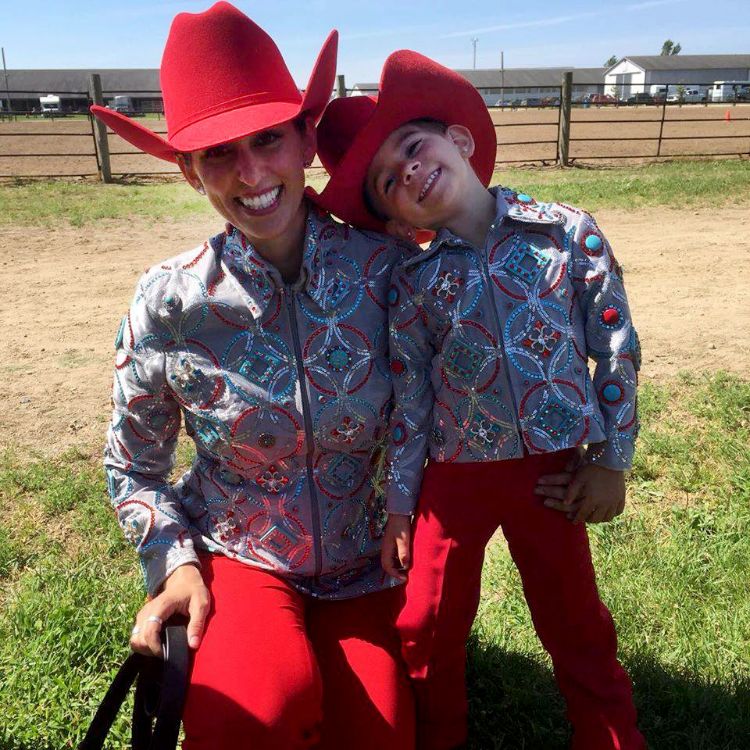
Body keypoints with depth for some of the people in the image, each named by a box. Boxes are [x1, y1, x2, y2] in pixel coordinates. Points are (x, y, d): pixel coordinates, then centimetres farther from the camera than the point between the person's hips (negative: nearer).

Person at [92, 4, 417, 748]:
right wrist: (173, 561, -12)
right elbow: (132, 467, -1)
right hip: (235, 555, -2)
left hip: (358, 566, 2)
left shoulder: (384, 268, -12)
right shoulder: (170, 303, -14)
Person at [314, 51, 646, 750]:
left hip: (554, 470, 0)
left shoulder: (567, 232, -7)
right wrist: (399, 508, 3)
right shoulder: (410, 284, -4)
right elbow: (408, 401, 1)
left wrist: (610, 460, -1)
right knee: (427, 630, 13)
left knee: (576, 626, 17)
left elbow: (618, 348, -1)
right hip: (454, 476, 1)